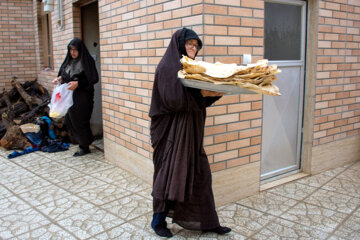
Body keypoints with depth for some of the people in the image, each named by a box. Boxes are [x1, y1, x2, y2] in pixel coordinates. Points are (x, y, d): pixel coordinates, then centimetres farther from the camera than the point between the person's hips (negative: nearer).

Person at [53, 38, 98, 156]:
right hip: (70, 96, 8)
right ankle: (87, 139, 26)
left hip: (83, 96, -7)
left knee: (79, 121, -2)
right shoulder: (69, 61, 11)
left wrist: (78, 83, -25)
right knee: (69, 119, 9)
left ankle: (84, 147, 15)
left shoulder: (87, 61, -11)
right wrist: (60, 78, -2)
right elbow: (65, 74, 21)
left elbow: (94, 79, -16)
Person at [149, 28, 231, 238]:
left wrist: (215, 92, -4)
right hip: (172, 130, -8)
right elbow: (173, 99, -22)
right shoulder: (167, 67, -11)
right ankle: (158, 220, 23)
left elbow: (199, 99, 13)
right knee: (170, 173, 3)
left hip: (192, 130, 8)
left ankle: (207, 222, 24)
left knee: (200, 174, 11)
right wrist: (201, 93, -22)